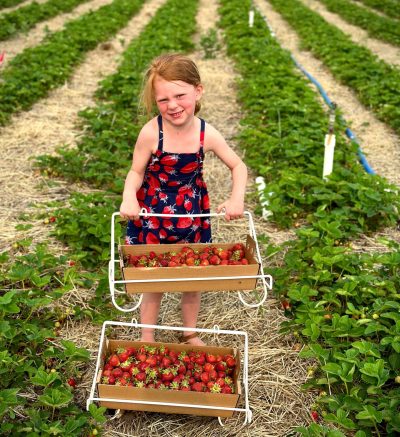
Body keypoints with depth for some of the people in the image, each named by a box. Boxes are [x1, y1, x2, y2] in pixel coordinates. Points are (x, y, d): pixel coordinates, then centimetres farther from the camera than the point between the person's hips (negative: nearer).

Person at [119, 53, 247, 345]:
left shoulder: (207, 134, -16)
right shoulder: (151, 133, -22)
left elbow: (238, 166, -2)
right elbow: (136, 172, -10)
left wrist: (237, 199, -18)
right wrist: (129, 198, -30)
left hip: (192, 216, 2)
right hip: (153, 215, -2)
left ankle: (190, 334, 41)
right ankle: (147, 338, 34)